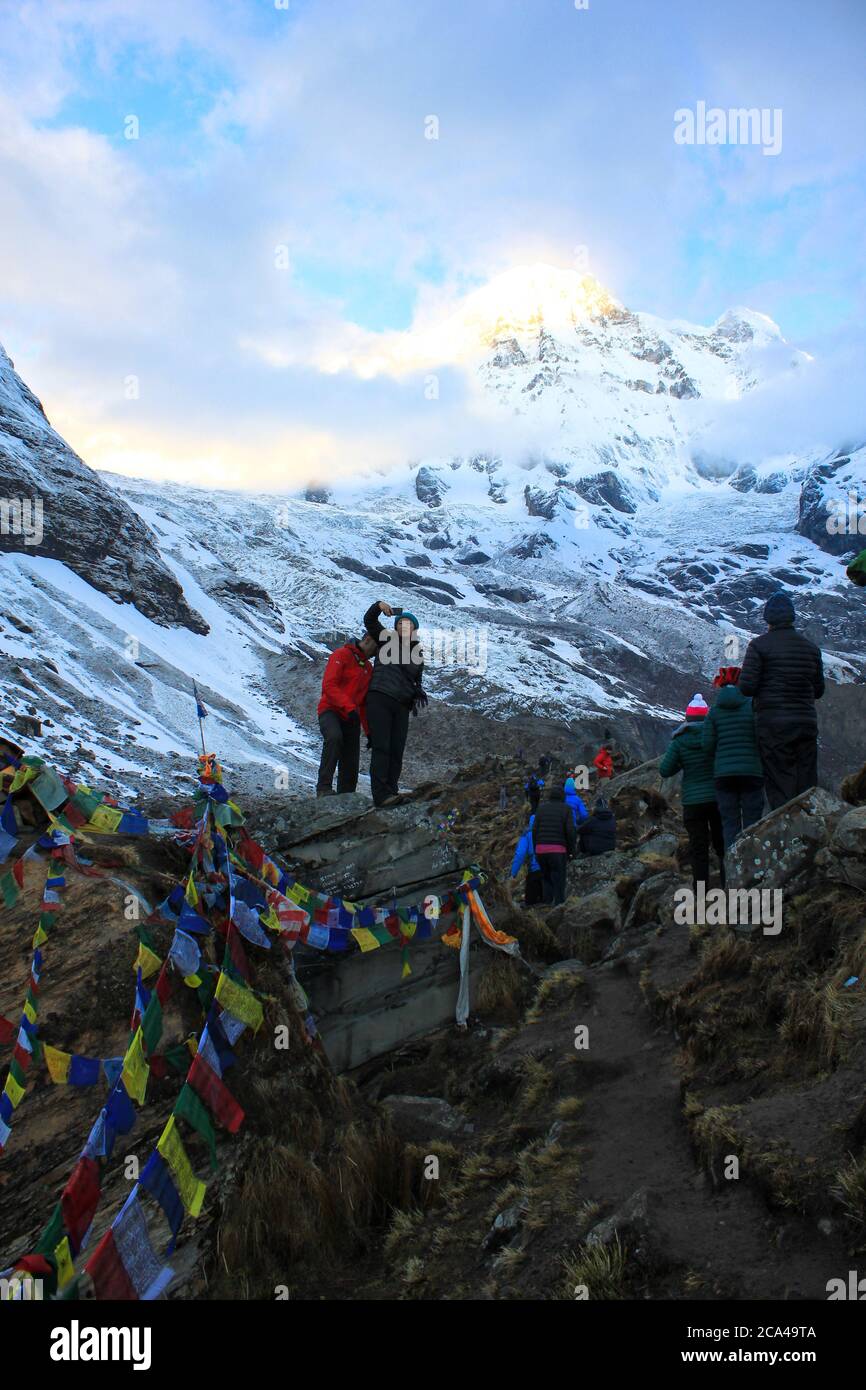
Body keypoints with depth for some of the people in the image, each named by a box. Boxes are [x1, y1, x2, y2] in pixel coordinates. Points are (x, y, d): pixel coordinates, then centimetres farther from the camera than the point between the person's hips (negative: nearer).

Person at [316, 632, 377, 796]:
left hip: (351, 718, 7)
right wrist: (349, 707, -27)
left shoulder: (369, 667, 20)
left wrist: (369, 731, 19)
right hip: (330, 711, -7)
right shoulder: (341, 655, -4)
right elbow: (329, 685, -17)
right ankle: (324, 786, -33)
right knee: (334, 737, -36)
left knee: (351, 765, 1)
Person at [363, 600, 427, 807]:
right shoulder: (386, 638, 6)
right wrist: (378, 605, -15)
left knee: (397, 750, 7)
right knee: (381, 747, -13)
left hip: (401, 705, 5)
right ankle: (381, 795, -18)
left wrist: (419, 693, 6)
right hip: (380, 698, -5)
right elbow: (369, 620, 3)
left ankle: (391, 791, 14)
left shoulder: (417, 653, 17)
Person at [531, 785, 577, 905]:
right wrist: (572, 850, 3)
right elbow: (570, 831, -6)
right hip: (558, 850, -3)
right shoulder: (566, 809, 3)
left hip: (541, 849, 3)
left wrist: (535, 849, 11)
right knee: (559, 881, 2)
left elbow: (535, 829, 5)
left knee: (546, 879, 16)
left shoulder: (541, 807, 11)